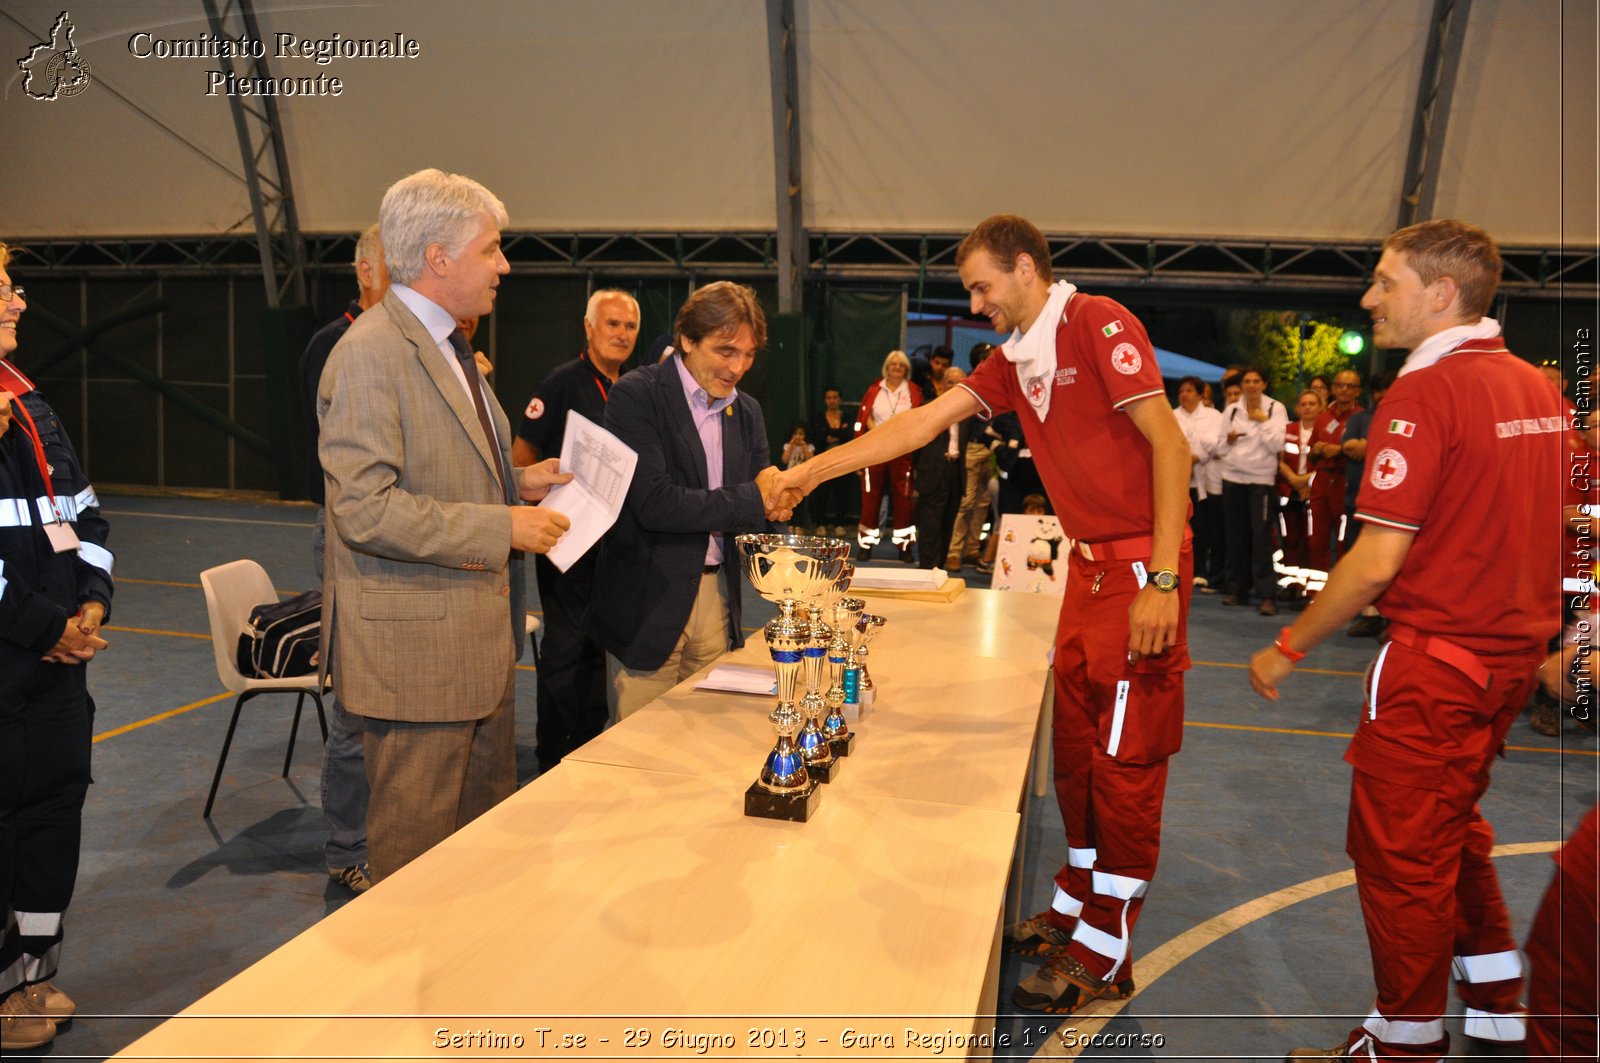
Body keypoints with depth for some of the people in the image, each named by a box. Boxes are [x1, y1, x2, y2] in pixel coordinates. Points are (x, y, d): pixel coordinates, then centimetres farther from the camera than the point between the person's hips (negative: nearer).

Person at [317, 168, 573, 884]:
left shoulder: (448, 348, 15)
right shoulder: (370, 354, -17)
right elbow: (366, 509, -24)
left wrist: (515, 485, 9)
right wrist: (501, 525, -21)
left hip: (481, 639, 10)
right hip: (416, 647, -10)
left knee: (489, 822, 19)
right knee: (417, 848, 5)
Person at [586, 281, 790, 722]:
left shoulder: (747, 412, 10)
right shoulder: (637, 395, -10)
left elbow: (759, 511, 12)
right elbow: (653, 504, -20)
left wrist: (773, 490, -12)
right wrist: (753, 499, -18)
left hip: (716, 597, 5)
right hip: (649, 602, -5)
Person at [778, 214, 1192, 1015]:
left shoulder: (1098, 324, -13)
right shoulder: (1016, 361, 12)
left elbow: (1168, 443, -18)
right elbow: (921, 424, 9)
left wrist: (1162, 580, -21)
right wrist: (812, 470, 4)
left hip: (1141, 568, -8)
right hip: (1089, 565, 8)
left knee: (1126, 759, 0)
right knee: (1074, 746, 14)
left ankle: (1105, 950, 12)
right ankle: (1073, 904, 30)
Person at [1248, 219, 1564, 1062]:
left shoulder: (1426, 393, -19)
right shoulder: (1534, 384, 7)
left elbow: (1379, 559, -21)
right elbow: (1517, 526, 15)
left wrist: (1288, 649, -11)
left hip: (1435, 660, -9)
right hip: (1511, 650, 9)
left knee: (1400, 851, 6)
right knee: (1453, 829, 24)